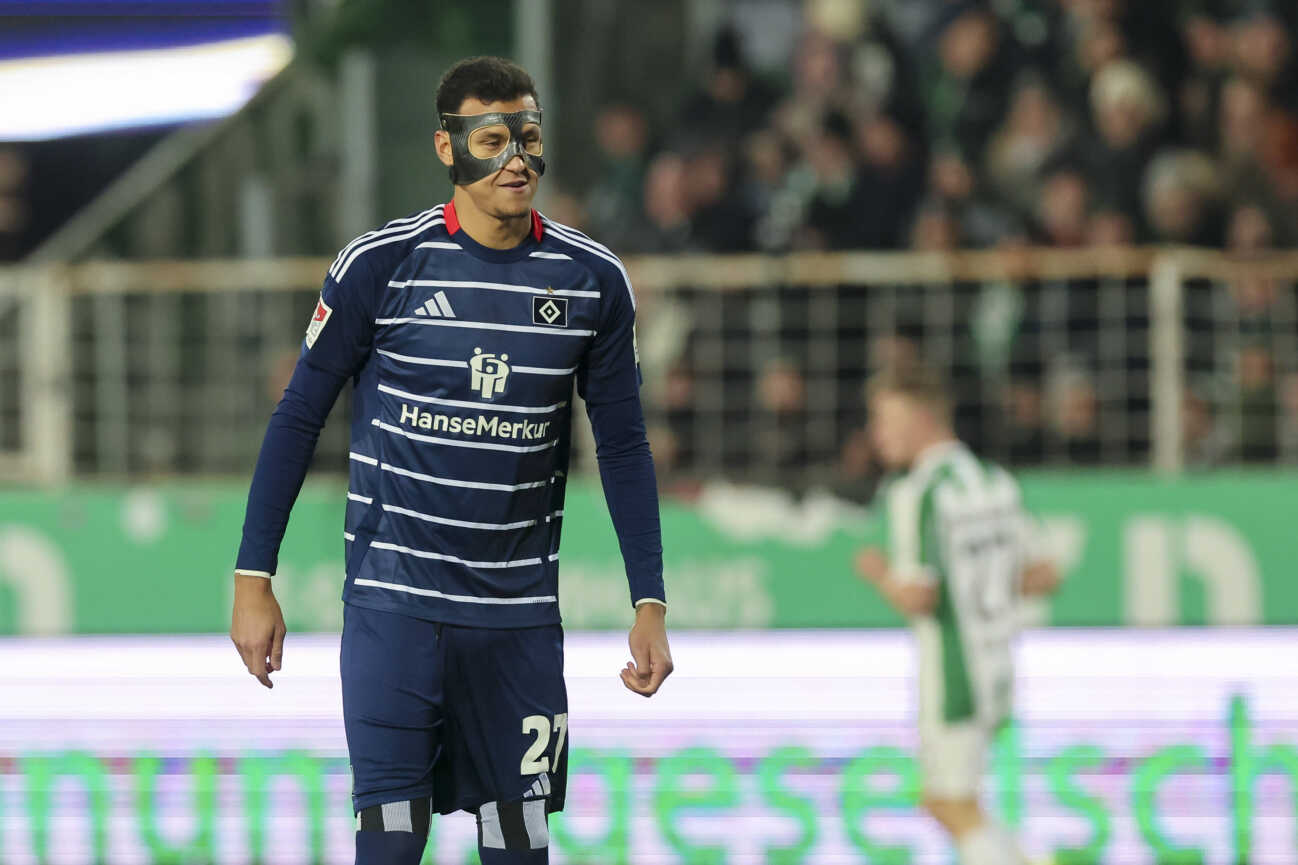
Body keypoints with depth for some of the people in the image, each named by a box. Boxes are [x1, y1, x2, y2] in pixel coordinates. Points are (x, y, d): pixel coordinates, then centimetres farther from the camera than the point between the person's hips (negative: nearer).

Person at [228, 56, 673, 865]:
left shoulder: (594, 280, 1)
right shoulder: (380, 266, -7)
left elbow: (623, 445, 8)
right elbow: (299, 418, 1)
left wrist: (650, 603, 3)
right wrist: (254, 581, -1)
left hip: (519, 608, 3)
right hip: (395, 595, -3)